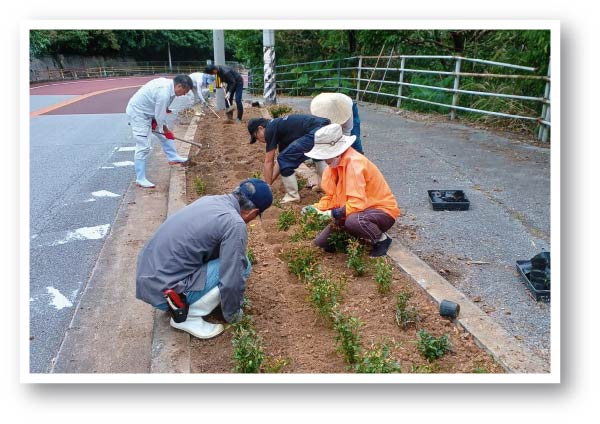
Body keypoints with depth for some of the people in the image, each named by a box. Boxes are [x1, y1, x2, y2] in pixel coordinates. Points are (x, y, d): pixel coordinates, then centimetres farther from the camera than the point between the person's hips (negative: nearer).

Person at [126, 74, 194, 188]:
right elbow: (160, 116, -23)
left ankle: (173, 158, 34)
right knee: (144, 147, -10)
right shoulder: (164, 93, -31)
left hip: (147, 111, 10)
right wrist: (166, 130, -7)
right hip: (138, 113, -10)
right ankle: (140, 179, -5)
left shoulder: (168, 83, -2)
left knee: (164, 134, 19)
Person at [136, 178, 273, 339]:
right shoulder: (235, 224, -18)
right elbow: (233, 279, -16)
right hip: (163, 290, -9)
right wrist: (232, 314, 5)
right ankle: (188, 317, -1)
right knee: (241, 266, -6)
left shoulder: (210, 200, 8)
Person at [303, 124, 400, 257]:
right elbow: (332, 196, 4)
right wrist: (316, 208, -13)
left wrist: (331, 214, -33)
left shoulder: (355, 163, -28)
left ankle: (381, 239, -10)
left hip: (382, 211, -8)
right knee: (321, 241, -1)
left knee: (353, 221, -41)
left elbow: (357, 203, -34)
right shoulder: (334, 163, -2)